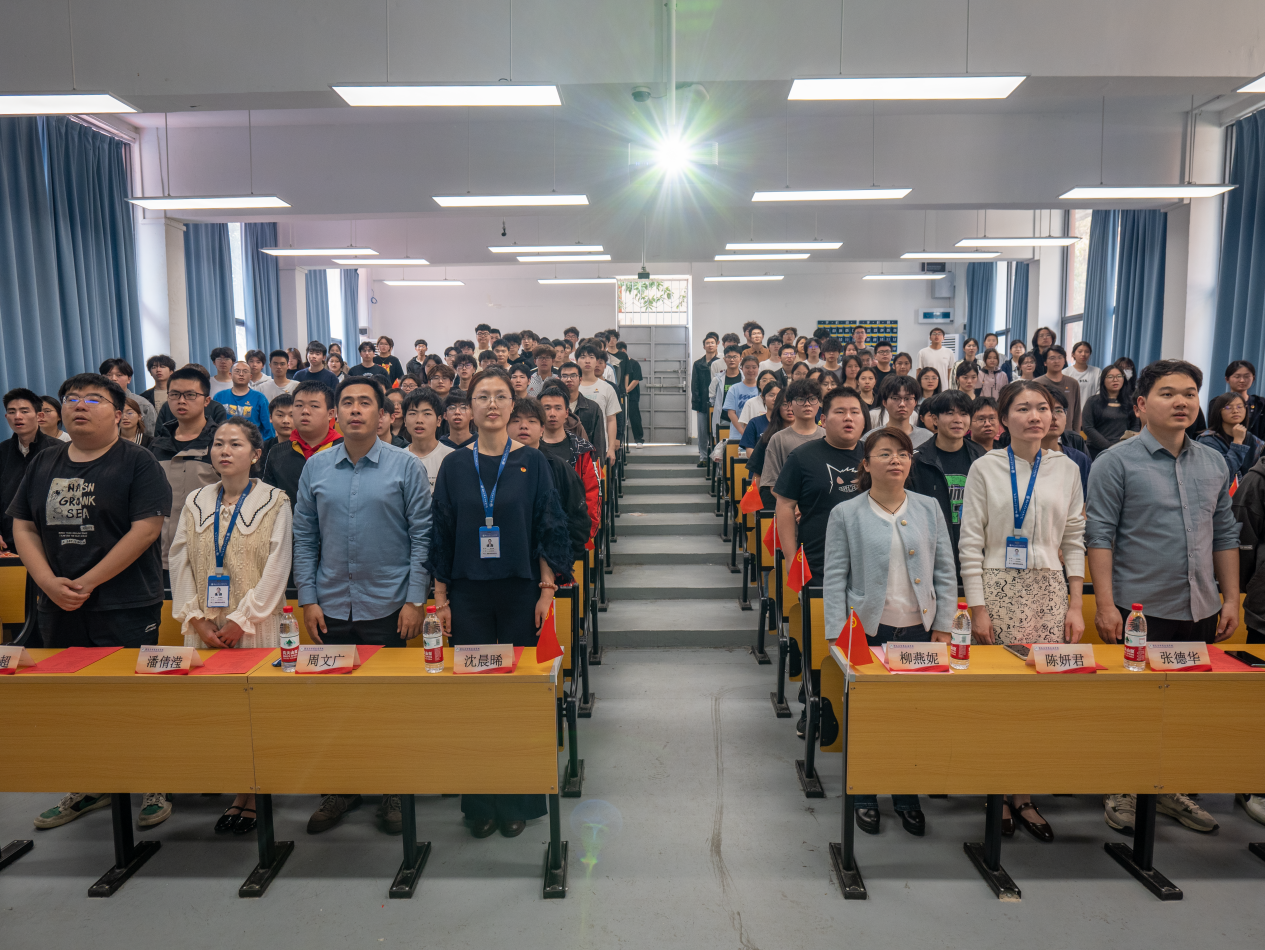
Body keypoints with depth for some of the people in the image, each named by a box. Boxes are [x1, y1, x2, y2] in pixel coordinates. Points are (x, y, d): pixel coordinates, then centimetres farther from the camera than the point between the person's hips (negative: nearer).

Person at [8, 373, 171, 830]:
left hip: (125, 608, -6)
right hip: (58, 609, 6)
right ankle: (88, 788, 31)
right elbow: (23, 527, 10)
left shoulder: (137, 462, -6)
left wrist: (87, 582, -15)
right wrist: (50, 582, -6)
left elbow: (145, 530, -14)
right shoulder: (44, 463, 12)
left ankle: (155, 787, 16)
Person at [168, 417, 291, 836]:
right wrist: (195, 619, -3)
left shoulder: (274, 502, -1)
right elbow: (180, 562, 7)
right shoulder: (196, 502, 10)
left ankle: (248, 795, 10)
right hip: (205, 626, 4)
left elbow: (276, 568, -7)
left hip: (254, 625, -3)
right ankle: (236, 790, 16)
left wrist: (241, 620, -12)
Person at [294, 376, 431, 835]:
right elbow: (304, 538, 7)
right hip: (331, 607, 3)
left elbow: (421, 536, -4)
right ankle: (341, 788, 28)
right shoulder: (315, 468, 5)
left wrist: (415, 600, -9)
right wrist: (308, 599, 1)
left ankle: (391, 792, 23)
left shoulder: (405, 466, -3)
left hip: (388, 607, -2)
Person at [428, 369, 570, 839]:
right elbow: (441, 534, 6)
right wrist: (440, 598, 2)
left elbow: (550, 527, 1)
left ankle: (517, 800, 19)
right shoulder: (454, 466, 5)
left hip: (520, 592, -1)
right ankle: (479, 803, 19)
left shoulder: (532, 462, 1)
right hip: (469, 594, 1)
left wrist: (547, 590, -6)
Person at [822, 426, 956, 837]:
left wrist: (943, 627, 2)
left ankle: (907, 796, 28)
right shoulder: (846, 514, -1)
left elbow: (945, 572, 9)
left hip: (919, 628, 2)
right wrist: (838, 635, -8)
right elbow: (834, 578, -2)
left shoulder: (929, 508, 7)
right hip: (869, 630, -2)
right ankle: (864, 797, 26)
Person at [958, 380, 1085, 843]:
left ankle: (1023, 795, 14)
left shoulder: (1066, 470, 9)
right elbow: (969, 543, -3)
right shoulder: (985, 468, 0)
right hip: (998, 590, -2)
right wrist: (977, 608, -8)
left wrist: (1075, 605, 4)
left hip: (1050, 592, 3)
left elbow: (1075, 541, 11)